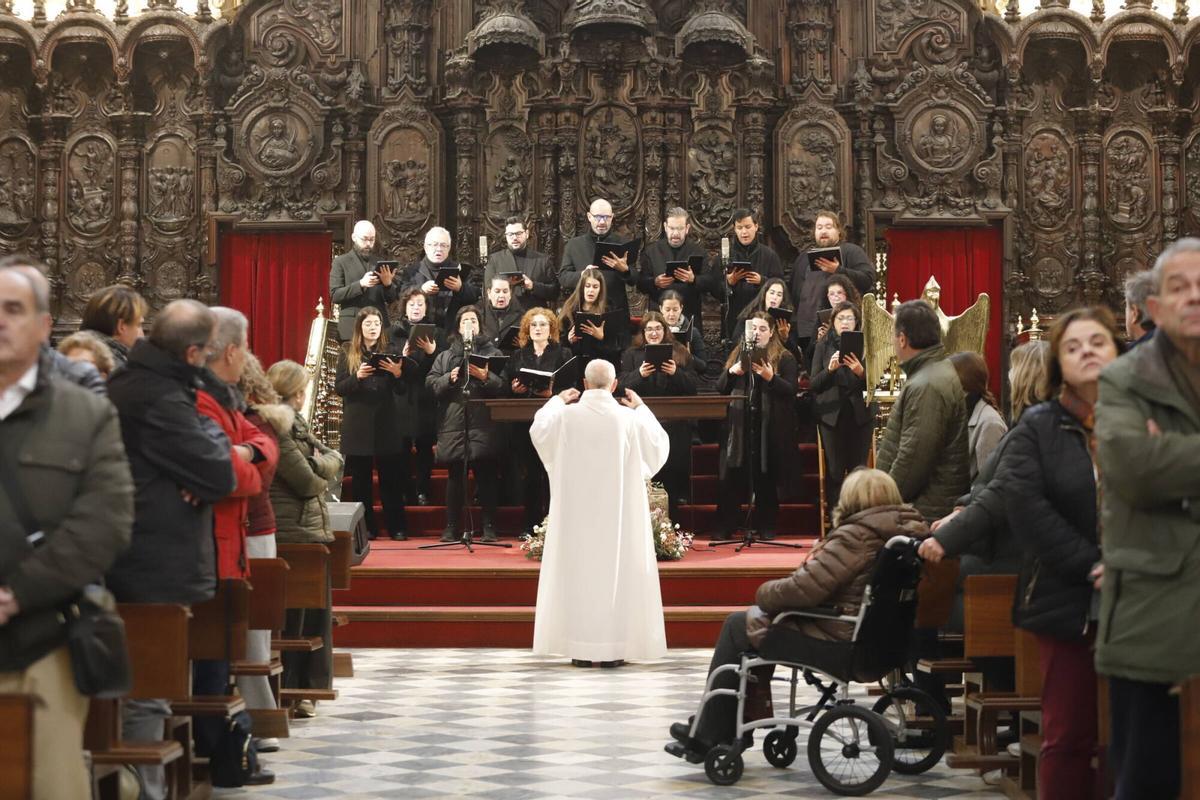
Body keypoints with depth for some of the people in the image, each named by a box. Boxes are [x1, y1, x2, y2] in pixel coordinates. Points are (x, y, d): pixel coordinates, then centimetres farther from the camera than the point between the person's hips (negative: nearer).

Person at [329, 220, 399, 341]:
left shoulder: (381, 262, 15)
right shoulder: (341, 262, 5)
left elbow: (392, 298, 14)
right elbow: (334, 295, -6)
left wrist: (388, 283, -8)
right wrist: (360, 284, -18)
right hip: (351, 327, -3)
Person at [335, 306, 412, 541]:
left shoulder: (389, 352, 6)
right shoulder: (348, 353, 5)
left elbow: (402, 390, 4)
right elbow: (339, 388, 0)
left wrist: (398, 374, -16)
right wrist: (357, 377, -17)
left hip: (386, 423, 0)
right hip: (357, 424, 0)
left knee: (390, 477, 1)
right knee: (361, 478, 3)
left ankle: (397, 527, 6)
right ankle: (366, 527, 10)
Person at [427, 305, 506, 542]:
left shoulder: (492, 353, 12)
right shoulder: (445, 356, 18)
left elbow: (503, 385, 1)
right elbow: (431, 383, 7)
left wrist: (486, 377, -15)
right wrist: (449, 378, -9)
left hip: (483, 423, -2)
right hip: (453, 423, 2)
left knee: (486, 476, -2)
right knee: (455, 477, 4)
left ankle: (489, 527, 3)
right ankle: (452, 527, 9)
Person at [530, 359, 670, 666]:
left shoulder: (566, 415, -6)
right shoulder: (629, 419, -7)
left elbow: (538, 430, 13)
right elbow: (658, 444, 9)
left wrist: (557, 401, 26)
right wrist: (641, 408, 19)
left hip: (576, 511, 1)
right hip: (618, 512, -1)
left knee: (577, 571, 7)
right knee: (617, 570, 5)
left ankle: (580, 648, 6)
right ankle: (613, 649, 4)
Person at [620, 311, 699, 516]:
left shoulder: (680, 353, 9)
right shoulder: (632, 355, 10)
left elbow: (692, 386, 3)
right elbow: (623, 386, -1)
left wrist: (676, 373, -15)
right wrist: (639, 374, -19)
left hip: (674, 426, 0)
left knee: (673, 475, 0)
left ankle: (673, 521, 8)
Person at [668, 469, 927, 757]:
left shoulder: (855, 538, -23)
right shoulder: (911, 527, 4)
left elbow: (805, 589, -25)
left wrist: (765, 592, -6)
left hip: (839, 640, -9)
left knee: (738, 625, 10)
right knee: (757, 617, 25)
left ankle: (710, 735, 18)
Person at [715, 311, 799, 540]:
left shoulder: (784, 358, 3)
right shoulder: (737, 355, 14)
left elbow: (791, 390, -6)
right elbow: (719, 388, 11)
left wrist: (771, 377, -22)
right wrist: (731, 372, -8)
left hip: (769, 426, -2)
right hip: (739, 424, 3)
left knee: (765, 478, 5)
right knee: (732, 478, 1)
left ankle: (765, 526, 14)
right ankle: (726, 527, 6)